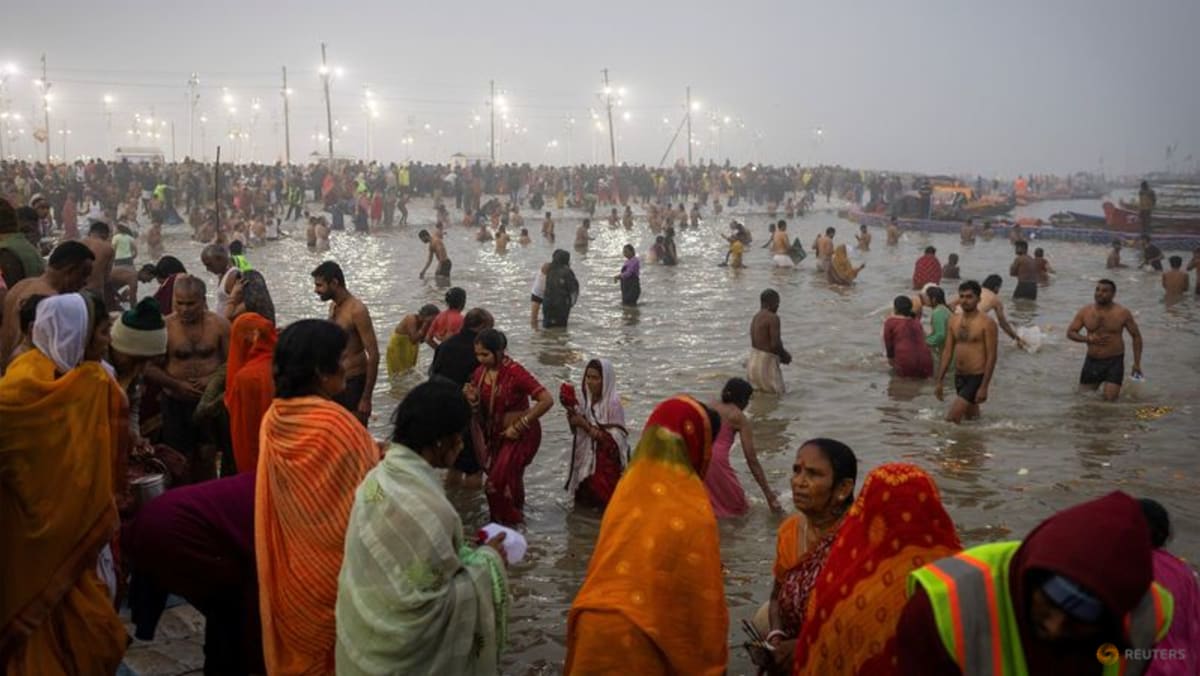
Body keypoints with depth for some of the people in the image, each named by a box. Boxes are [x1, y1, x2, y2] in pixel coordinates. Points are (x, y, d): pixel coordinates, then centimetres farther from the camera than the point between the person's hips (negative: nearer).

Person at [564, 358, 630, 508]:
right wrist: (571, 411, -9)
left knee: (602, 504, -1)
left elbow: (615, 438, -20)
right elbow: (577, 430, 9)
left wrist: (586, 426, -22)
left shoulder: (613, 402, -18)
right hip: (587, 459, 7)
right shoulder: (587, 398, 1)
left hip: (607, 463, -6)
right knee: (583, 503, 14)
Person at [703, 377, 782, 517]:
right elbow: (752, 460, 4)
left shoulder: (710, 405, 22)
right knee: (737, 506, 13)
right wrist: (768, 494, 6)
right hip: (714, 458, -5)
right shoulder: (741, 419, 8)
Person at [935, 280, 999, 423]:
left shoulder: (986, 323, -11)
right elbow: (947, 352, 10)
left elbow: (991, 356, -13)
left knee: (951, 418, -16)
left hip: (977, 377, -7)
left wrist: (984, 387, -18)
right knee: (971, 419, 19)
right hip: (959, 377, 7)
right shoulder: (954, 321, 7)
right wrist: (939, 382, 7)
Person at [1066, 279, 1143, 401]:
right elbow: (1070, 333, 2)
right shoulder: (1085, 312, -1)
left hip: (1114, 362, -3)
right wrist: (1089, 338, -17)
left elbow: (1136, 336, 2)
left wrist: (1137, 364, -2)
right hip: (1092, 361, 3)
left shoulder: (1123, 313, -5)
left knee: (1110, 400, -12)